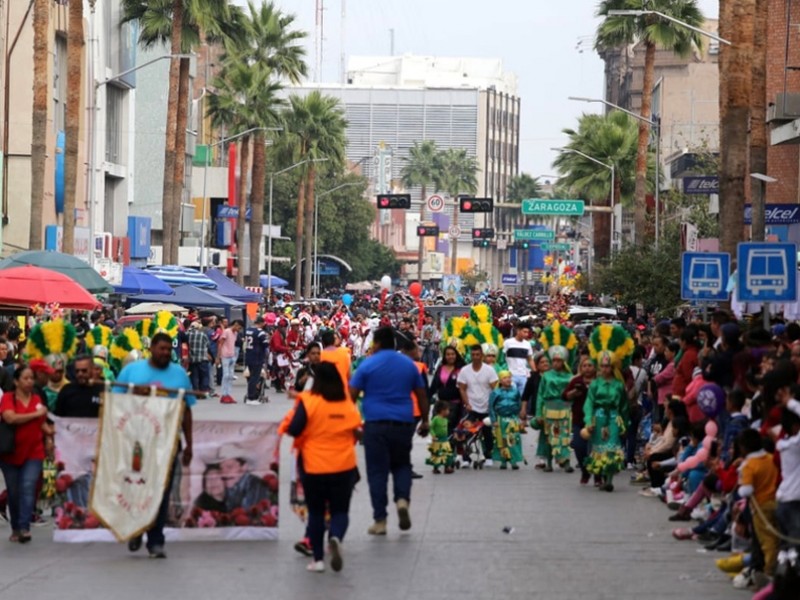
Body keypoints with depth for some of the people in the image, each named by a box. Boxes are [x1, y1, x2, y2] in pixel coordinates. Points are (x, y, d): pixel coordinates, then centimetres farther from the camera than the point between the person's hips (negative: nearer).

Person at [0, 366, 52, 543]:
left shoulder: (37, 399, 5)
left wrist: (51, 431, -2)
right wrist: (36, 414, -18)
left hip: (33, 453, 1)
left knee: (28, 488, -14)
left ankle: (24, 528, -18)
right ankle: (15, 528, 20)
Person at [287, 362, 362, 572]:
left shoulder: (308, 402, -11)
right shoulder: (349, 404, -1)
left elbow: (294, 430, -14)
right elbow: (357, 432, 7)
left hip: (314, 467, -1)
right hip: (344, 467, 1)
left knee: (316, 512, 13)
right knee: (340, 510, 10)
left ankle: (318, 558, 13)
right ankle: (336, 537, -21)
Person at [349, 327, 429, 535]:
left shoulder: (368, 364, -2)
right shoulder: (409, 364, 8)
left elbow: (352, 395, -4)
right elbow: (422, 395, 12)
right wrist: (425, 421, 20)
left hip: (376, 424, -3)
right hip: (403, 423, 3)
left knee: (377, 471, 3)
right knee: (401, 465, 19)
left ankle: (380, 520, 2)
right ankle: (402, 499, -8)